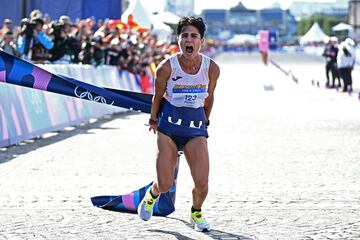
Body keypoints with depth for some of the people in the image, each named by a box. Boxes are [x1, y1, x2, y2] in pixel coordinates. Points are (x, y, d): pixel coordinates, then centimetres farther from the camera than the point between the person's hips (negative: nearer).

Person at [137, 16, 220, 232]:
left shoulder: (212, 68, -9)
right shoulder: (167, 67, -15)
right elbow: (158, 97, 3)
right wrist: (154, 120, 15)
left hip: (196, 126, 1)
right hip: (169, 124, -1)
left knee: (202, 182, -10)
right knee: (165, 184, -4)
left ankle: (197, 212, 24)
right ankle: (152, 195, 36)